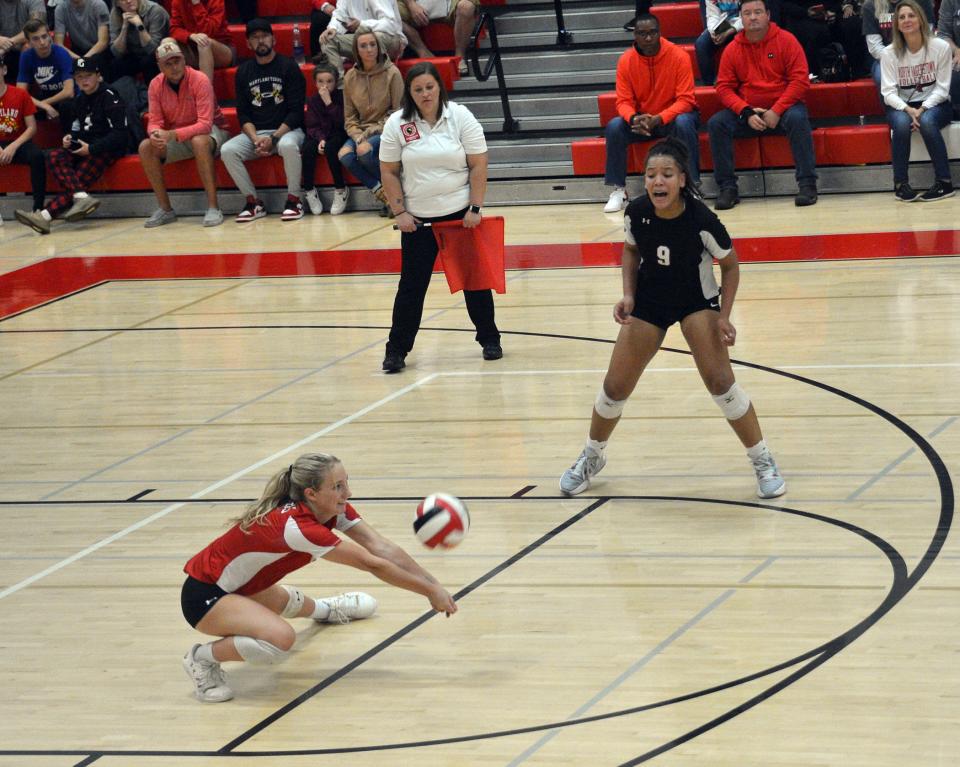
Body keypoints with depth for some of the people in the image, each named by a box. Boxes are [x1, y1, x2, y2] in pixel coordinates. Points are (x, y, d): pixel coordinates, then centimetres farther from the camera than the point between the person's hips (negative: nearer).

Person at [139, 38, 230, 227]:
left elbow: (205, 124, -28)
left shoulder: (199, 80, -21)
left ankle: (213, 207, -34)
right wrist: (155, 134, -32)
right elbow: (154, 121, -6)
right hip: (175, 139, 5)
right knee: (145, 147, -19)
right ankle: (165, 209, -10)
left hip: (212, 132, -5)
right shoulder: (156, 85, -6)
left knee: (199, 141, -39)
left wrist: (172, 135, -39)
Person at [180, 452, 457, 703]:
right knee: (281, 637, -30)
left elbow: (382, 547, -16)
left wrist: (433, 584, -25)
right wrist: (431, 592, -23)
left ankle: (323, 609, 65)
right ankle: (203, 658, -9)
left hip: (241, 587, 9)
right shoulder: (296, 526, -32)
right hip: (203, 595, -9)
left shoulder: (335, 510, -8)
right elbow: (372, 564, -28)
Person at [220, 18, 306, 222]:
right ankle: (254, 203, -12)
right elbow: (243, 113, 7)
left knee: (288, 145, -38)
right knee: (227, 150, -23)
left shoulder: (289, 67, -1)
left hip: (287, 129, -4)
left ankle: (294, 200, -21)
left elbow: (296, 111, -6)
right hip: (255, 132, 4)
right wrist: (256, 139, -12)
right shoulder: (243, 71, 10)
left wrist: (273, 138, -18)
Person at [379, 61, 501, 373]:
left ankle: (489, 339, 22)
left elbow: (478, 165, -4)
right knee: (412, 284, 1)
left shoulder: (460, 117, -5)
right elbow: (389, 172, 1)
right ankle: (397, 350, 9)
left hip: (460, 214, 0)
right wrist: (400, 212, -5)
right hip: (418, 219, 0)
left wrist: (474, 208, -9)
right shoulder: (397, 124, -3)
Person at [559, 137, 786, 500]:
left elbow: (730, 265, -12)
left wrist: (724, 316, -21)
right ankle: (592, 456, 31)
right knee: (615, 387, 4)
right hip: (648, 301, 3)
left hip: (697, 300, -3)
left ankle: (763, 461, -1)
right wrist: (628, 295, -11)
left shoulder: (702, 220, -29)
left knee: (720, 380, -18)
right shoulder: (637, 212, -21)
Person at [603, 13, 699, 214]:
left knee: (684, 123, -37)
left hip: (674, 115, -3)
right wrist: (633, 119, -31)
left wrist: (658, 119, -33)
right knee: (614, 127, -24)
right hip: (642, 119, 3)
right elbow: (624, 101, -6)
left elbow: (685, 100, -18)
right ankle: (618, 190, -15)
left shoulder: (678, 56, -15)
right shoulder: (626, 61, -7)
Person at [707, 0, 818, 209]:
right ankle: (727, 188, -16)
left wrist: (777, 111, -18)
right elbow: (724, 87, 2)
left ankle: (807, 184, -30)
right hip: (747, 113, 3)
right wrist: (746, 113, -15)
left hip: (783, 108, -3)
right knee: (716, 123, -20)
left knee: (797, 118, -35)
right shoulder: (733, 49, 4)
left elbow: (800, 80, -10)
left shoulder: (786, 40, -4)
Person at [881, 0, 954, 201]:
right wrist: (908, 110, -26)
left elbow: (941, 88, -7)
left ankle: (944, 182, -30)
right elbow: (889, 92, -9)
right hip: (902, 106, 1)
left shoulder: (941, 47, -8)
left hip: (935, 105, -1)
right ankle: (900, 184, -28)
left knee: (927, 121, -36)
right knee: (902, 123, -35)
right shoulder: (889, 53, -5)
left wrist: (923, 109, -22)